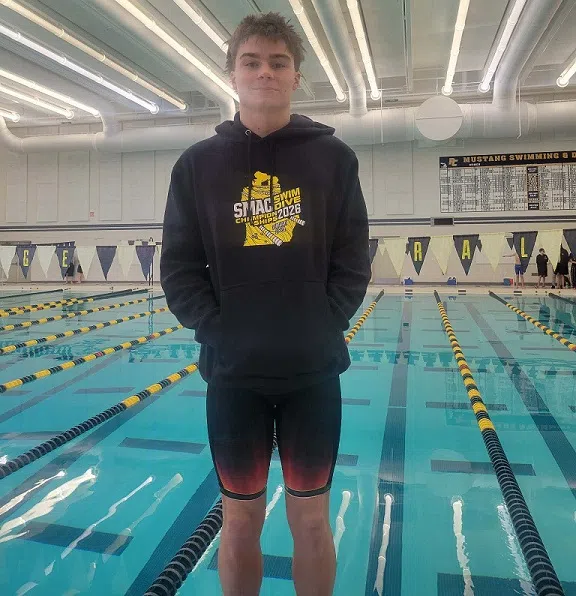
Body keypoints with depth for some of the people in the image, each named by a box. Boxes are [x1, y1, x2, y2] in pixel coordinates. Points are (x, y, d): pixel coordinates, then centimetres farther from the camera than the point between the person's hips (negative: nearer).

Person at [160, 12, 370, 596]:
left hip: (313, 371, 0)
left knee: (311, 518, 14)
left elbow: (353, 262, 1)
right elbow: (179, 269, 1)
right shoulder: (198, 163, 3)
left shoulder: (333, 157, 3)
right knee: (240, 520, 15)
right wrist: (218, 331, -10)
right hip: (233, 372, 1)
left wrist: (323, 326, -10)